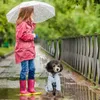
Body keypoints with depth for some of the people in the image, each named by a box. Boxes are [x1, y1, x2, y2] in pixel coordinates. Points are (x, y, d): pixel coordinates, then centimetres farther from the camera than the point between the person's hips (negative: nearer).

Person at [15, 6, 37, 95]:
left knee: (32, 69, 11)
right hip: (23, 51, -10)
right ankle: (23, 90, 1)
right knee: (25, 70, -7)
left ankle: (31, 88, 18)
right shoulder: (22, 24, -15)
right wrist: (32, 36, -14)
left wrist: (33, 25, 13)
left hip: (29, 50, 10)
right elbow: (22, 36, -25)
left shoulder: (28, 23, 17)